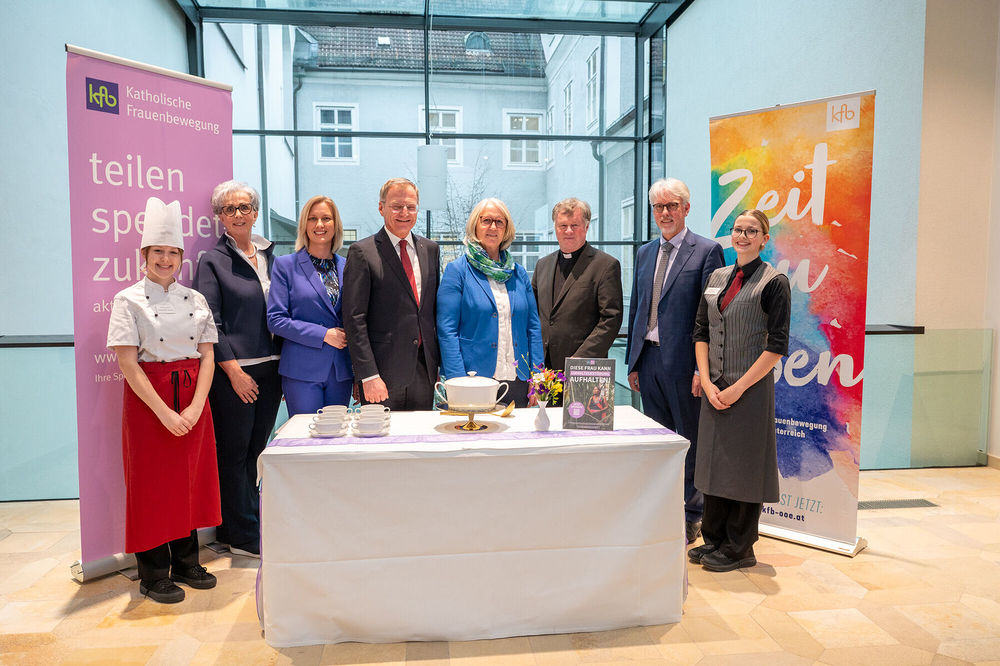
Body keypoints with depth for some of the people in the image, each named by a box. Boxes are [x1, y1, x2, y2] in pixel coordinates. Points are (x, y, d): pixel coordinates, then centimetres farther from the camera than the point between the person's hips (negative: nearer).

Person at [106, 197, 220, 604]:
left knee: (191, 478, 10)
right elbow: (127, 364, -10)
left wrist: (196, 406, -9)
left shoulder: (195, 300, 8)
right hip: (147, 398, -4)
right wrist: (165, 412, -16)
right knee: (152, 483, 3)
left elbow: (207, 355, 5)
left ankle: (186, 562, 26)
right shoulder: (129, 300, -4)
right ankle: (154, 575, 18)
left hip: (193, 396, 4)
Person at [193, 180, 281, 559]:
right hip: (233, 372, -5)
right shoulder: (212, 261, -3)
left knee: (256, 450, 14)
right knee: (234, 453, 3)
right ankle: (244, 536, 16)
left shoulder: (270, 255, 12)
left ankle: (235, 527, 29)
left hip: (269, 368, 6)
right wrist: (234, 371, -13)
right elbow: (210, 324, -8)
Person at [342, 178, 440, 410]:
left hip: (425, 368, 5)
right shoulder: (362, 252, -6)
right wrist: (368, 375, -15)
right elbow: (354, 319, -9)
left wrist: (441, 363, 10)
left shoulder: (431, 249, 11)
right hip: (384, 370, -5)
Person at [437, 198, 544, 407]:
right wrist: (458, 382, -15)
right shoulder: (457, 270, -2)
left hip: (517, 382, 4)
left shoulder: (518, 273, 12)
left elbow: (533, 327, 12)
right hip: (475, 381, -4)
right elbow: (446, 331, -7)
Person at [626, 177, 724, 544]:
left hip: (683, 362, -6)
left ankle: (691, 517, 23)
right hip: (648, 359, 6)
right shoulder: (644, 253, 14)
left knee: (690, 442, 6)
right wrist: (633, 362, 11)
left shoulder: (707, 251, -5)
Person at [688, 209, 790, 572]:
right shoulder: (717, 277, 11)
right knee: (714, 460, 12)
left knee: (744, 464, 4)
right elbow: (701, 331, 9)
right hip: (714, 388, 5)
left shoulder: (774, 281, -5)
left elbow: (777, 345, -10)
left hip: (751, 388, -5)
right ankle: (714, 539, 27)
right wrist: (707, 382, -3)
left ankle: (739, 548, 19)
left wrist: (739, 387, -14)